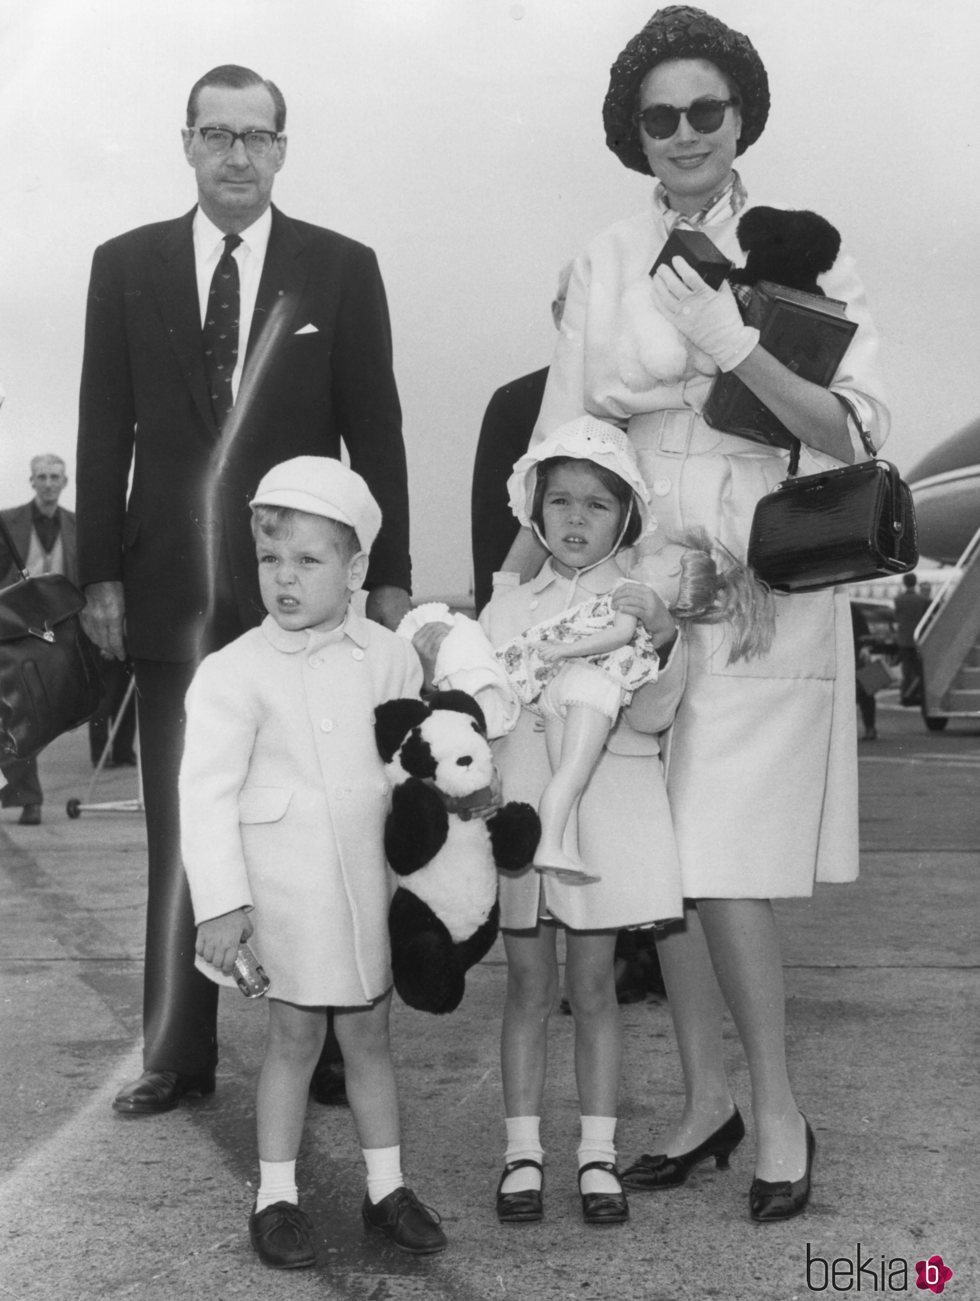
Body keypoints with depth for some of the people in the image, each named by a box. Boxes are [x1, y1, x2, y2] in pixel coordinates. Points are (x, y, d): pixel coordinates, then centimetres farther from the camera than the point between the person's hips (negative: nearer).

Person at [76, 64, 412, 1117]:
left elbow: (376, 430, 3)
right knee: (179, 830, 6)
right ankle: (177, 1053, 15)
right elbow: (104, 430, 8)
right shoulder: (126, 266, 9)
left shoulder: (341, 269, 5)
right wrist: (100, 574, 2)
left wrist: (388, 576, -2)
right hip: (173, 590, 2)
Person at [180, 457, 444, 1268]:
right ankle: (276, 1196, 21)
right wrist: (220, 901, -14)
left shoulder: (390, 660, 1)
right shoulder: (234, 672, -9)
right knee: (295, 1036, 5)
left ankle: (387, 1186, 27)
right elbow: (207, 791, -10)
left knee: (368, 1032, 13)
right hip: (283, 886, -3)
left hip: (369, 880, 3)